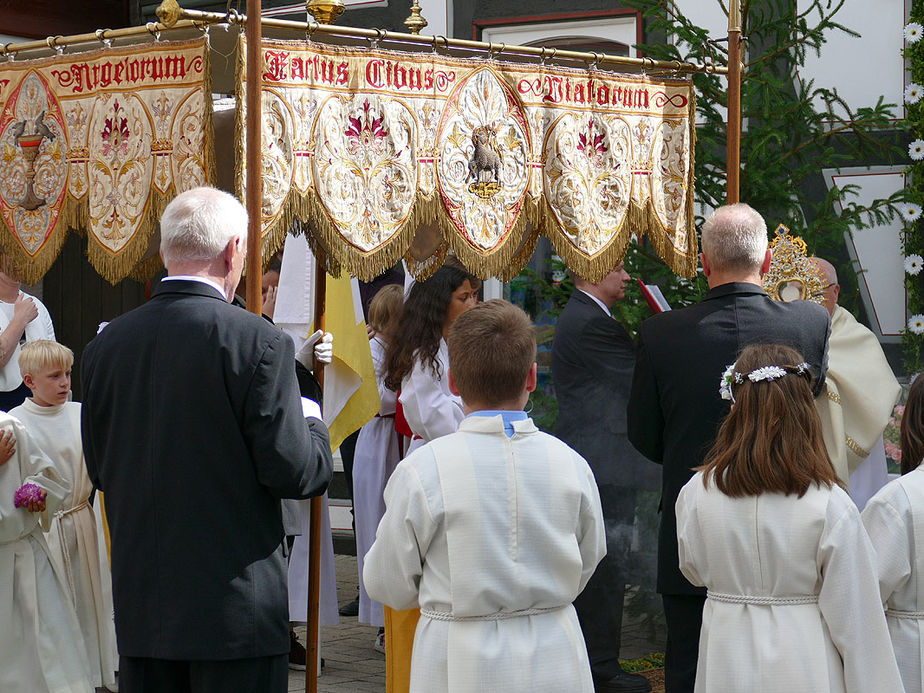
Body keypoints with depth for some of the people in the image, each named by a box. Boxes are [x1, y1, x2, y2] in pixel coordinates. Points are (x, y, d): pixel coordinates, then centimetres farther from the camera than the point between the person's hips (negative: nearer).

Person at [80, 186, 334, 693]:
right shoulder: (258, 342, -14)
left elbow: (100, 470, 10)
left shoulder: (106, 344, 2)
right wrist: (312, 424, 7)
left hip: (139, 603, 5)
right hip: (236, 609, -5)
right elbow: (293, 473, -13)